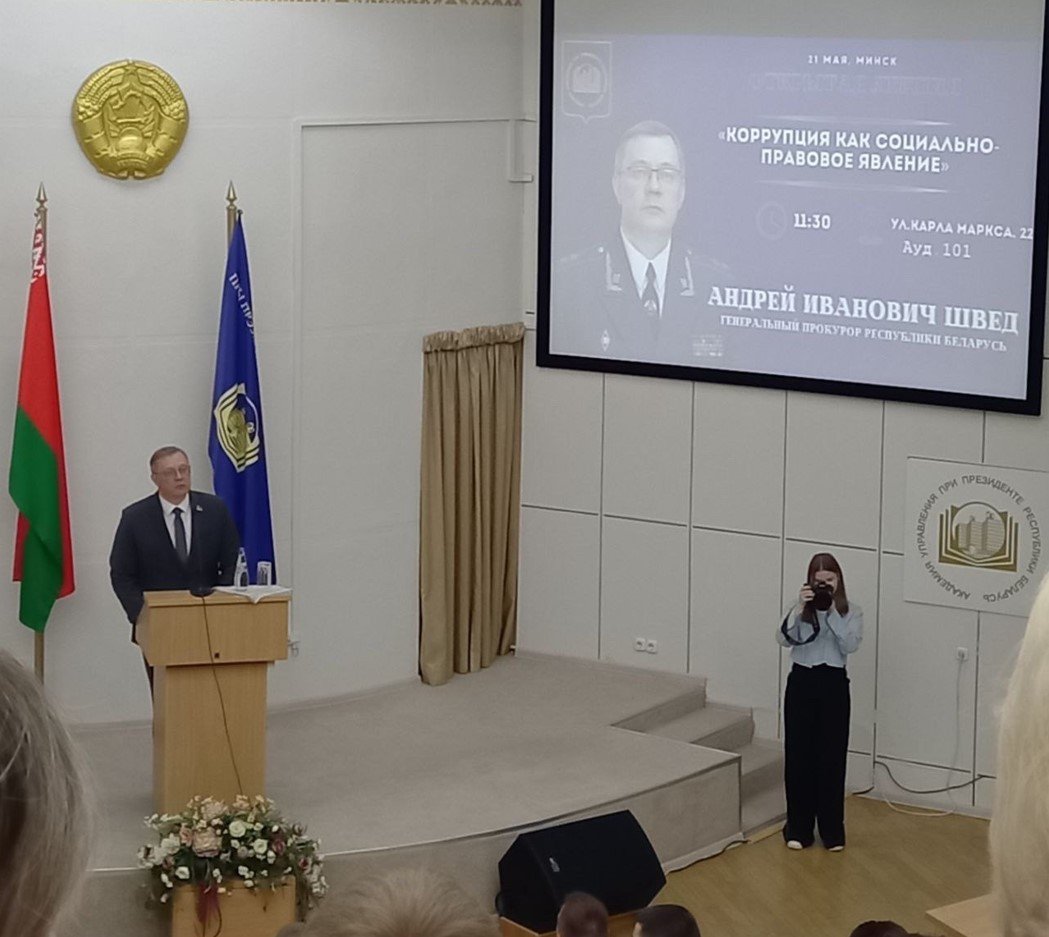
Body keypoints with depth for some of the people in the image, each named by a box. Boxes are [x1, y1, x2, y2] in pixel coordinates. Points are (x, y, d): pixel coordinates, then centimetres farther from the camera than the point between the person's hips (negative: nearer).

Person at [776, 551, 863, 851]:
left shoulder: (851, 611, 3)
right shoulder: (802, 607, 4)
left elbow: (850, 646, -12)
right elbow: (784, 639, -9)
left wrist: (832, 611, -16)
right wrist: (800, 607, -18)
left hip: (833, 683, -1)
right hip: (801, 681, 1)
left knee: (832, 757, 1)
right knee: (798, 755, 2)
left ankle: (832, 830, 10)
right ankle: (798, 828, 12)